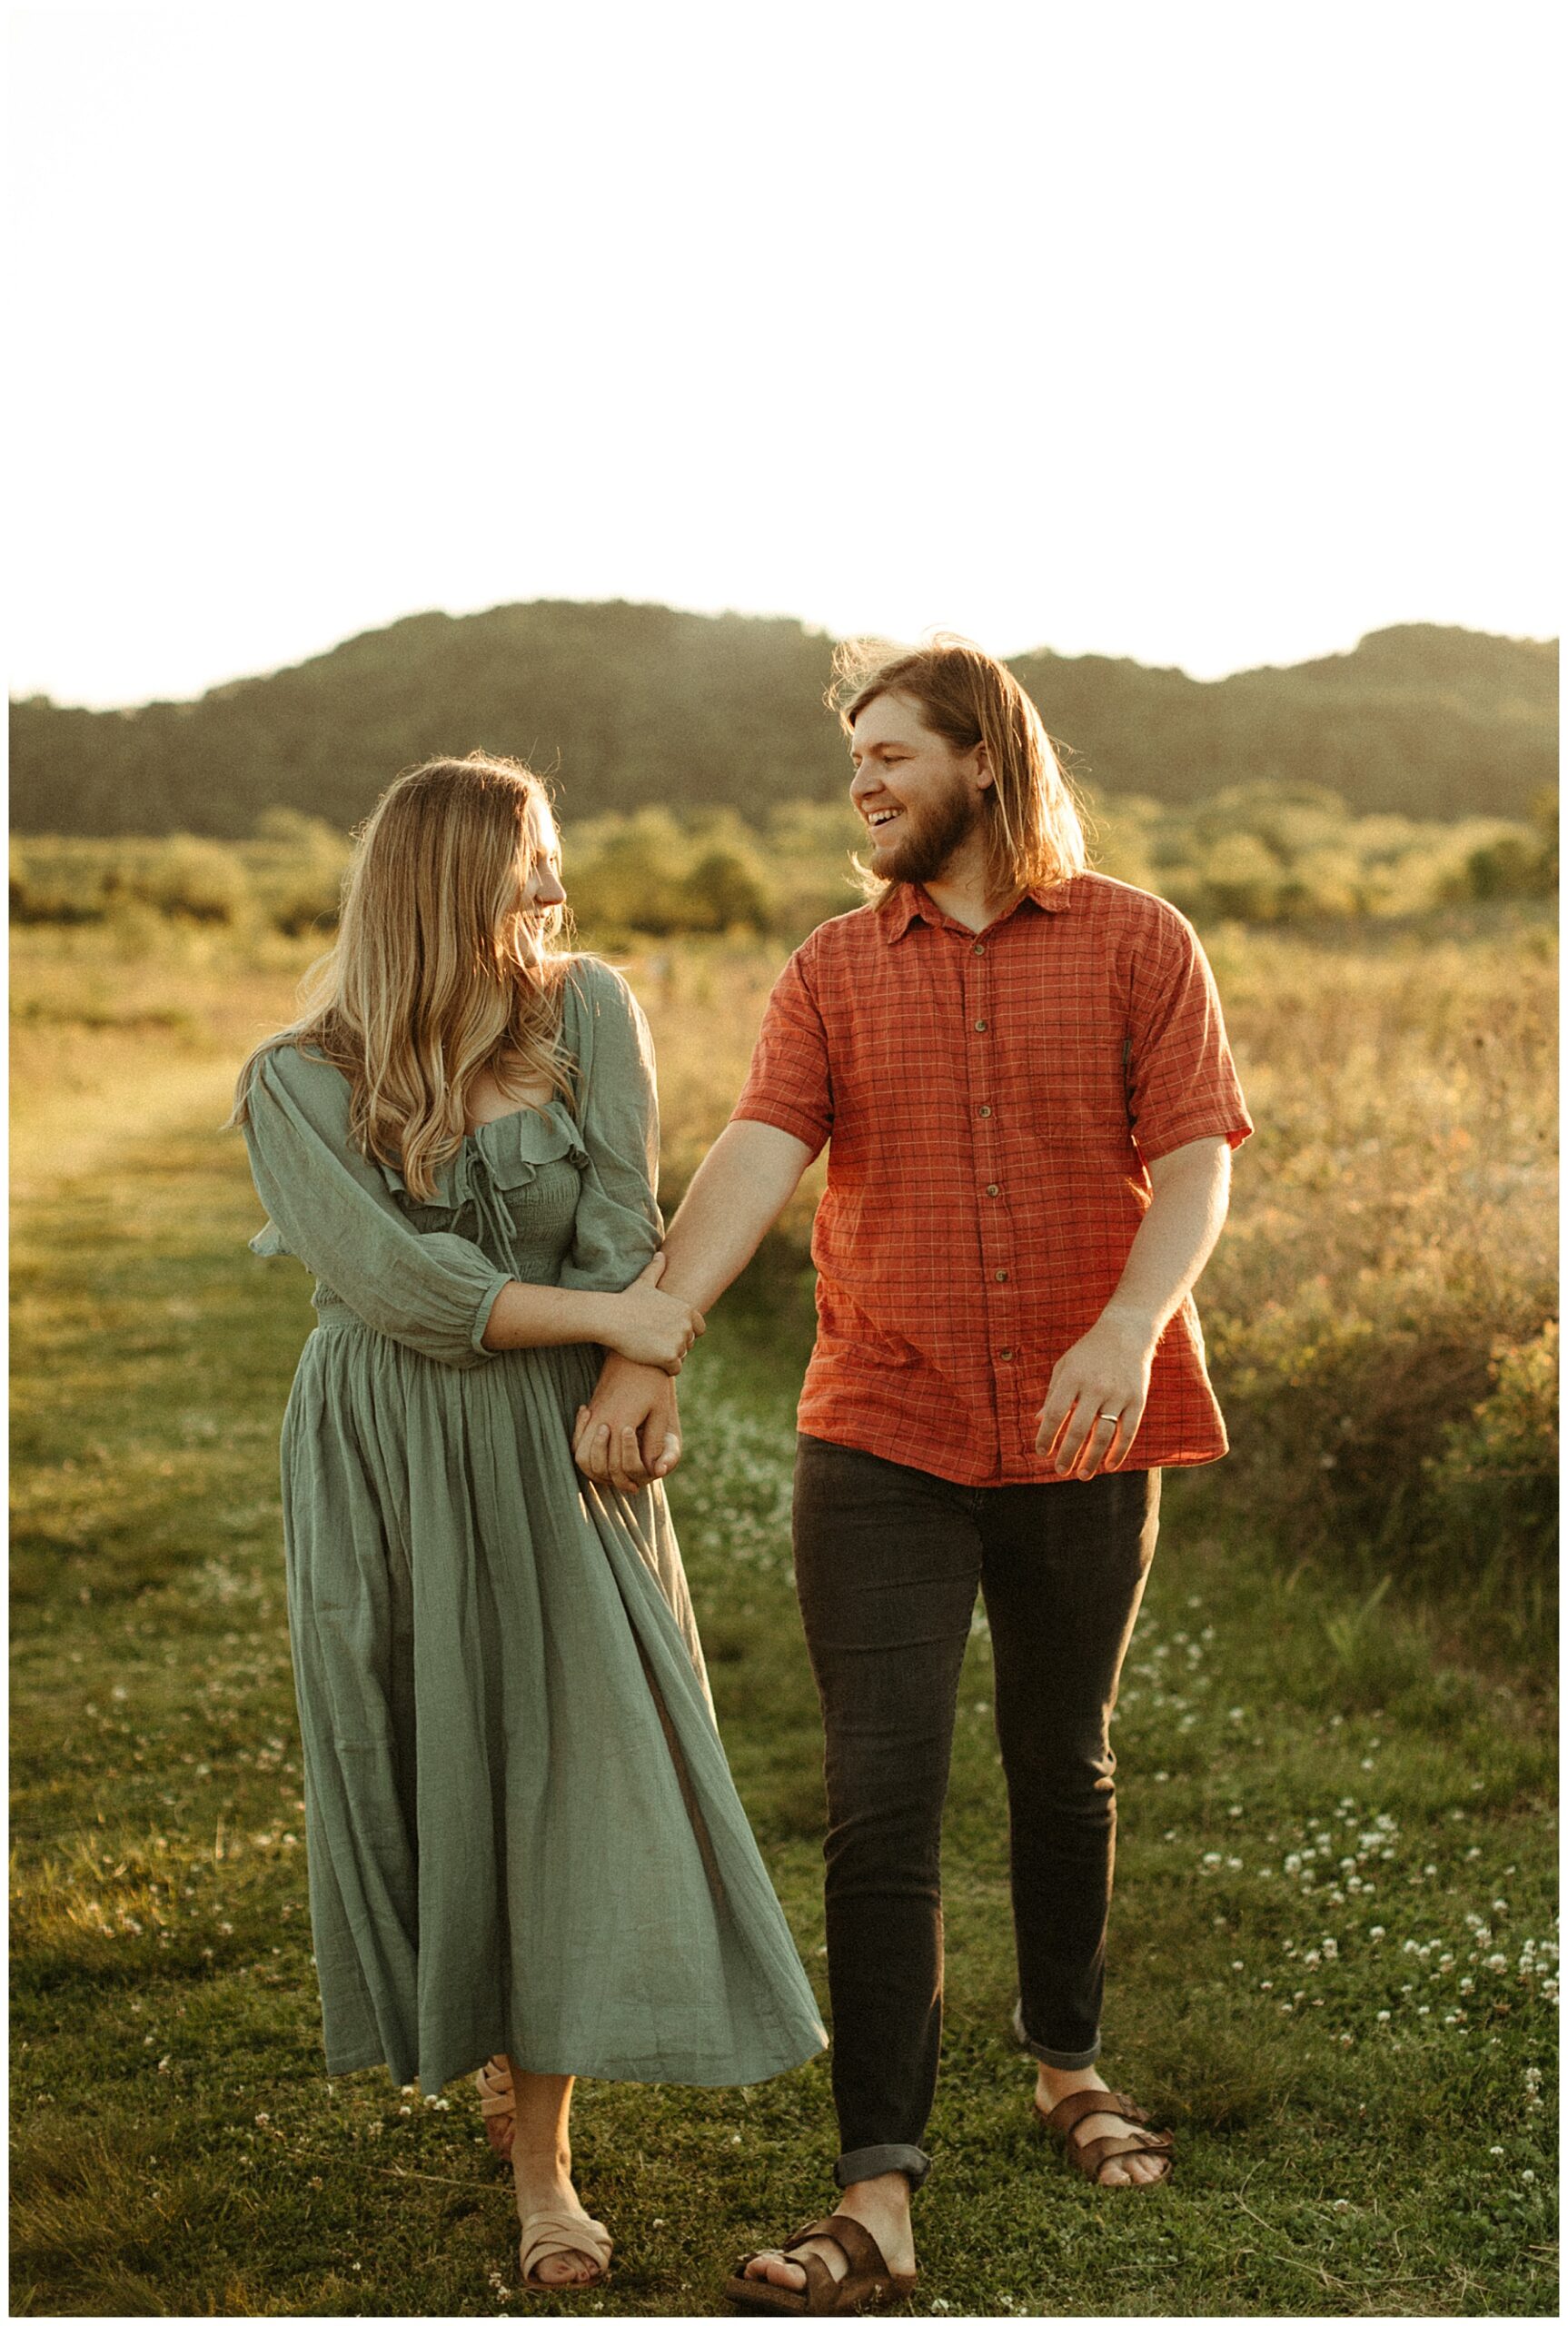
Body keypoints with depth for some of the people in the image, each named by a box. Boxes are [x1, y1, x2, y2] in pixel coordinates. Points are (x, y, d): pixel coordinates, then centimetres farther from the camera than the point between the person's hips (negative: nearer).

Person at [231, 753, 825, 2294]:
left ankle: (544, 2160, 7)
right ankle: (485, 2034, 38)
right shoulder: (298, 1083, -5)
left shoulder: (585, 1013, 1)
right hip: (386, 1464, -1)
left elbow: (621, 1229, -3)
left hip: (553, 1447, 1)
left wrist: (616, 1399, -12)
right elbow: (395, 1281, -15)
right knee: (423, 1776, 8)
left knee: (573, 1765, -4)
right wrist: (606, 1317, -16)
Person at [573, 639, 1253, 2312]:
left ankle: (1067, 2061, 40)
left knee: (1061, 1771, 16)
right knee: (880, 1800, -5)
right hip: (880, 1441, 0)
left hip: (1083, 1440, 0)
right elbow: (753, 1159, -7)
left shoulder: (1135, 944, 1)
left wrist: (1131, 1322, -26)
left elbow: (1195, 1159, -7)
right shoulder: (834, 970, 5)